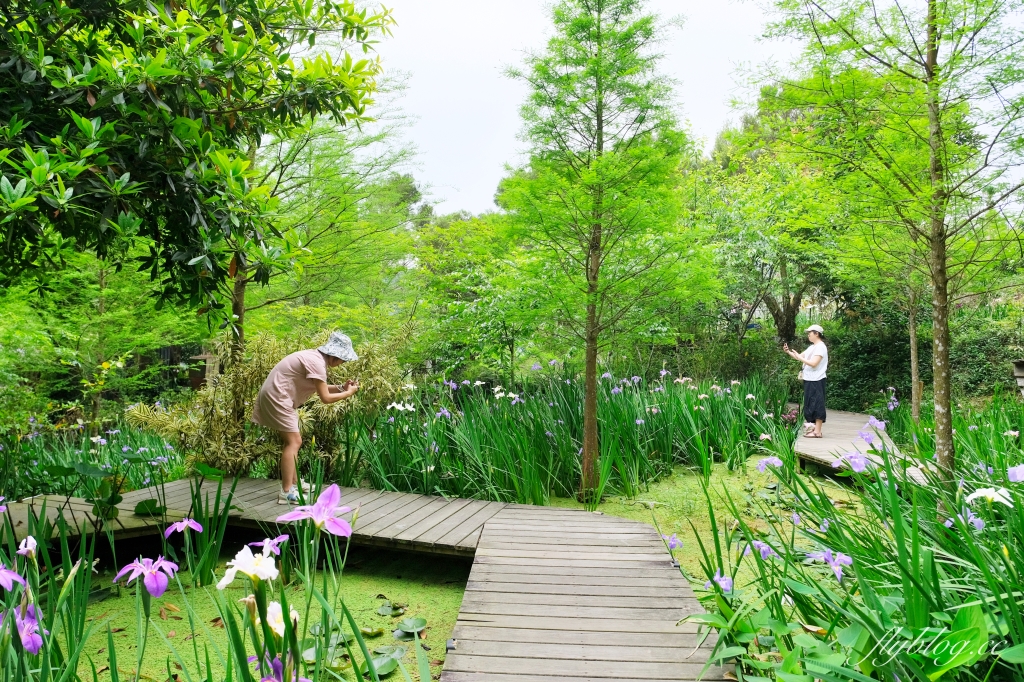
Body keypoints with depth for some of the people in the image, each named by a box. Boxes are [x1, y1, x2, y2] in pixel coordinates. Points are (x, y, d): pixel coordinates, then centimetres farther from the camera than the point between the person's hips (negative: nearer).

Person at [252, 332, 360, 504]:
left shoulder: (317, 357, 9)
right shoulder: (317, 362, -21)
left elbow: (320, 389, 14)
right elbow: (325, 397, -22)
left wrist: (341, 388, 3)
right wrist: (348, 393, -10)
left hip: (278, 397, 11)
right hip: (277, 397, -11)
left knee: (293, 441, 17)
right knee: (293, 442, -10)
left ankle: (294, 483, 27)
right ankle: (287, 492, -10)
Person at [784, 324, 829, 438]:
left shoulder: (820, 347, -13)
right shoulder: (812, 347, 17)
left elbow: (813, 363, -22)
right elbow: (800, 357, 17)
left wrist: (799, 357, -18)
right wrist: (788, 352, 4)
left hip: (816, 381, -10)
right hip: (809, 380, 10)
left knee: (816, 405, -7)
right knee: (810, 404, 13)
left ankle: (817, 431, -5)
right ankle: (814, 427, 20)